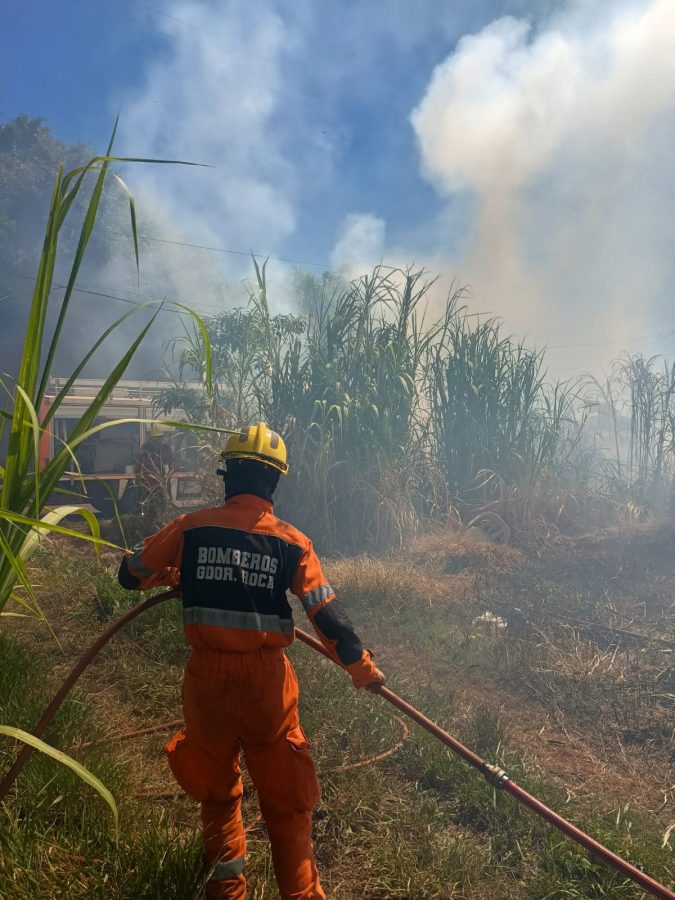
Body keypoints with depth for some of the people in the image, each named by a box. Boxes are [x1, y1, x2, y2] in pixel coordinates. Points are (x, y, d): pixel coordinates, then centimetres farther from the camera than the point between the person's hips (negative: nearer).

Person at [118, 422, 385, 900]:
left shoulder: (191, 528, -6)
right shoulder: (291, 542, -8)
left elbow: (131, 573, 5)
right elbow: (328, 615, -8)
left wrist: (173, 574, 25)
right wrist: (362, 666, 5)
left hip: (207, 676, 2)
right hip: (266, 679, -1)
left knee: (216, 787, 25)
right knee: (284, 798, 16)